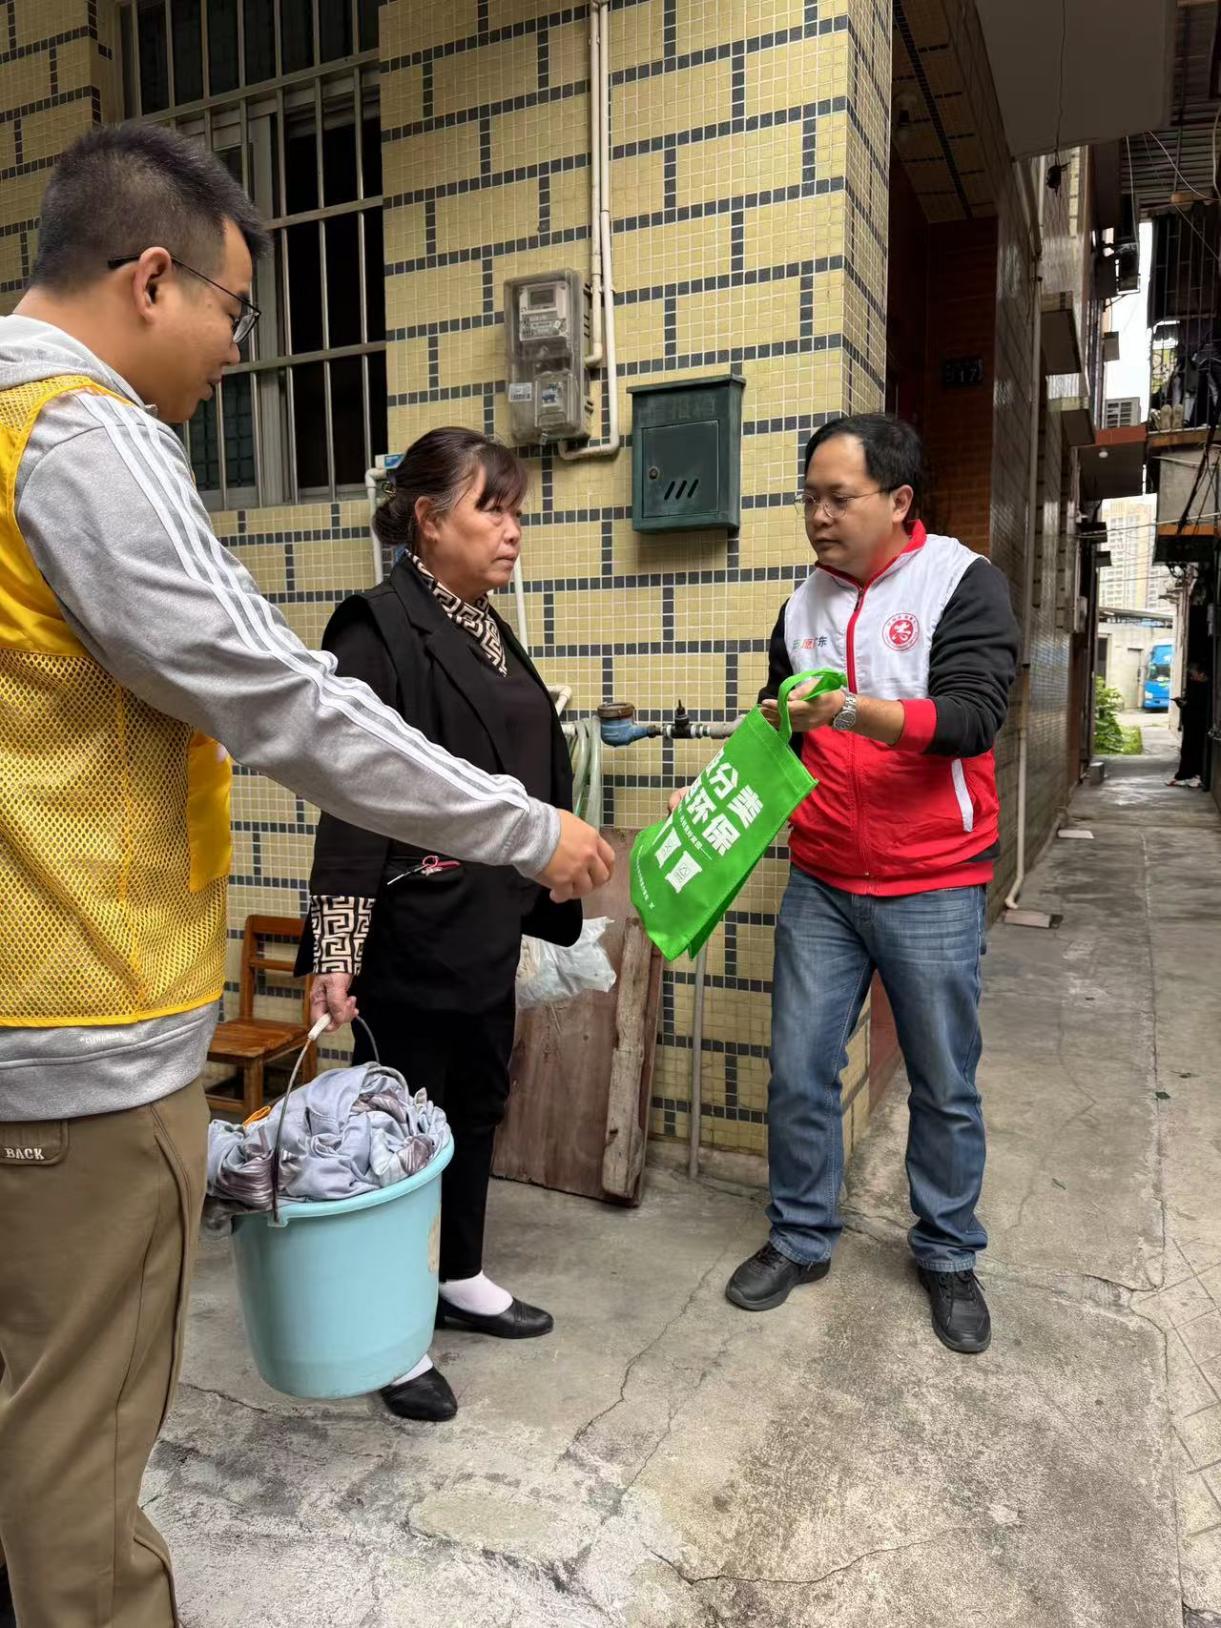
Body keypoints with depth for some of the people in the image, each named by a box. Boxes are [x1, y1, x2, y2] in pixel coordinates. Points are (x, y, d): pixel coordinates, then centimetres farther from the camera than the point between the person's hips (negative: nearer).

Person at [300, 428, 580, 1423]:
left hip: (490, 930, 9)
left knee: (478, 1106, 19)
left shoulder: (489, 632, 12)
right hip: (412, 933, -8)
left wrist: (543, 908, 18)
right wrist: (335, 948, -22)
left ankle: (461, 1278, 38)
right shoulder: (381, 631, -14)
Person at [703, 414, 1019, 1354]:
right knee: (799, 1072, 7)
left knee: (945, 1086, 10)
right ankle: (801, 1240, 28)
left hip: (932, 889, -4)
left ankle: (949, 1257, 31)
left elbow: (972, 714, -19)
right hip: (821, 886, 4)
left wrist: (851, 710, -32)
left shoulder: (963, 584, -7)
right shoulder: (806, 604, 8)